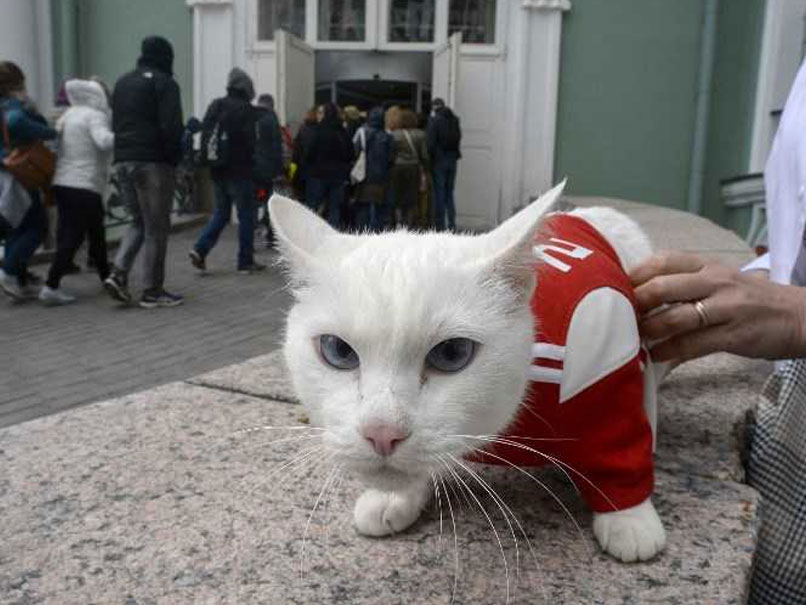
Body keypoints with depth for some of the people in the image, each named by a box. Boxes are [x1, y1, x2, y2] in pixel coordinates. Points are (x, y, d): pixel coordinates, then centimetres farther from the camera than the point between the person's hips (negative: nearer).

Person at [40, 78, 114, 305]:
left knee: (96, 233, 18)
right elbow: (104, 141, -25)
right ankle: (51, 286, -10)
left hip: (62, 183, 9)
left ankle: (106, 276, 30)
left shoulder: (69, 115, 17)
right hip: (84, 186, -9)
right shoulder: (95, 116, -9)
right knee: (72, 237, -6)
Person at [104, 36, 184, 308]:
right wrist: (174, 158, -5)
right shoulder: (164, 83, -6)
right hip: (153, 162, -7)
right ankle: (152, 291, 4)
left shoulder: (123, 82, 18)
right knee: (156, 227, 0)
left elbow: (114, 124, 18)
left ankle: (118, 272, 1)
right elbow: (171, 127, -15)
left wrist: (123, 152, 16)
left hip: (123, 161, 7)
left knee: (139, 221, 18)